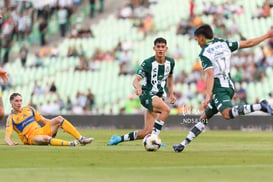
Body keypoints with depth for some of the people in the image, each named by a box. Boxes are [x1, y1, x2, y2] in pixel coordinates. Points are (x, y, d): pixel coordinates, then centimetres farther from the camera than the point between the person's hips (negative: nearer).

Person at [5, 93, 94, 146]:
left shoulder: (29, 109, 15)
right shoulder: (11, 118, -2)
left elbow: (43, 120, 20)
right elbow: (7, 136, -12)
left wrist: (56, 124, 10)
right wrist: (10, 143, -35)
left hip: (42, 130, 6)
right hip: (31, 137, -6)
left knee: (59, 119, -13)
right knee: (44, 138, -40)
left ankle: (81, 139, -20)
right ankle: (70, 144, -51)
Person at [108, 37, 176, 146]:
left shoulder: (170, 62, 3)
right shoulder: (148, 63, -13)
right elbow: (136, 80, -17)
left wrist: (171, 94, 15)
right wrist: (137, 87, -40)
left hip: (159, 97, 6)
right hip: (147, 95, -6)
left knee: (147, 132, -1)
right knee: (166, 109, -35)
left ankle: (118, 139, 12)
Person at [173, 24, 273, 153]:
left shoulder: (204, 53, -7)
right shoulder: (223, 44, 11)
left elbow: (210, 75, -19)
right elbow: (248, 43, 11)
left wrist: (208, 95, -25)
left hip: (219, 88, -9)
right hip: (229, 85, 9)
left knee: (227, 114, -30)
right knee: (204, 117, 13)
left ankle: (259, 106, -42)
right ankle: (183, 144, 15)